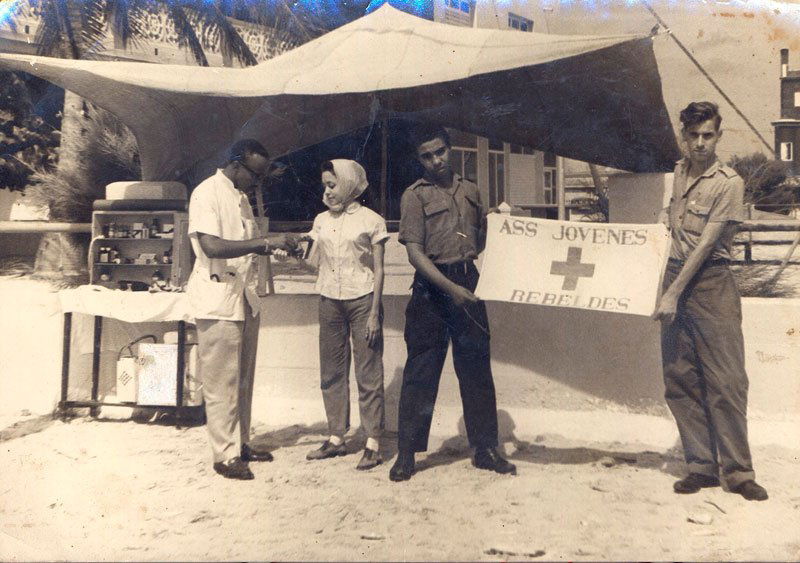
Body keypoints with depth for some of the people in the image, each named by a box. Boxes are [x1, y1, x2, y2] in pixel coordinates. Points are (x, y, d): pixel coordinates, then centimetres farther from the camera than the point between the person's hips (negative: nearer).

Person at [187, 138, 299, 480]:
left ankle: (241, 444, 25)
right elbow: (212, 246, -24)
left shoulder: (241, 198, 15)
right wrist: (265, 241, -24)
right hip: (218, 300, -8)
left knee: (243, 378, 14)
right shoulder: (207, 193, -11)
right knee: (222, 381, -1)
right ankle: (225, 455, 9)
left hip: (245, 297, 8)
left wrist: (279, 245, 4)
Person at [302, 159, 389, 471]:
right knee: (331, 372, 9)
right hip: (330, 301, 5)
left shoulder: (371, 220, -2)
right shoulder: (321, 220, 12)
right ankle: (336, 437, 19)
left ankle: (373, 442, 5)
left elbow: (378, 270, -4)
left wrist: (374, 314, -9)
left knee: (368, 372, -2)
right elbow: (312, 260, 10)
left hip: (362, 300, -5)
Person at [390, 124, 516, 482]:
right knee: (421, 371, 0)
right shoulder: (415, 195, 0)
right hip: (431, 288, -4)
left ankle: (484, 449, 19)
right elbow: (414, 252, -11)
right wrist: (451, 287, -20)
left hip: (468, 284, 4)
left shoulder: (470, 191, 15)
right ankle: (406, 452, 11)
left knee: (477, 369, 8)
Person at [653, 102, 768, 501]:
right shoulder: (678, 172, 13)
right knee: (680, 379, 5)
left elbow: (706, 245, -14)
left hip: (711, 283, -6)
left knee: (726, 379, -4)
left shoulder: (728, 183, -8)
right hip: (675, 274, 6)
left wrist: (673, 294, -17)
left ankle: (738, 471, 7)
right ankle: (701, 465, 15)